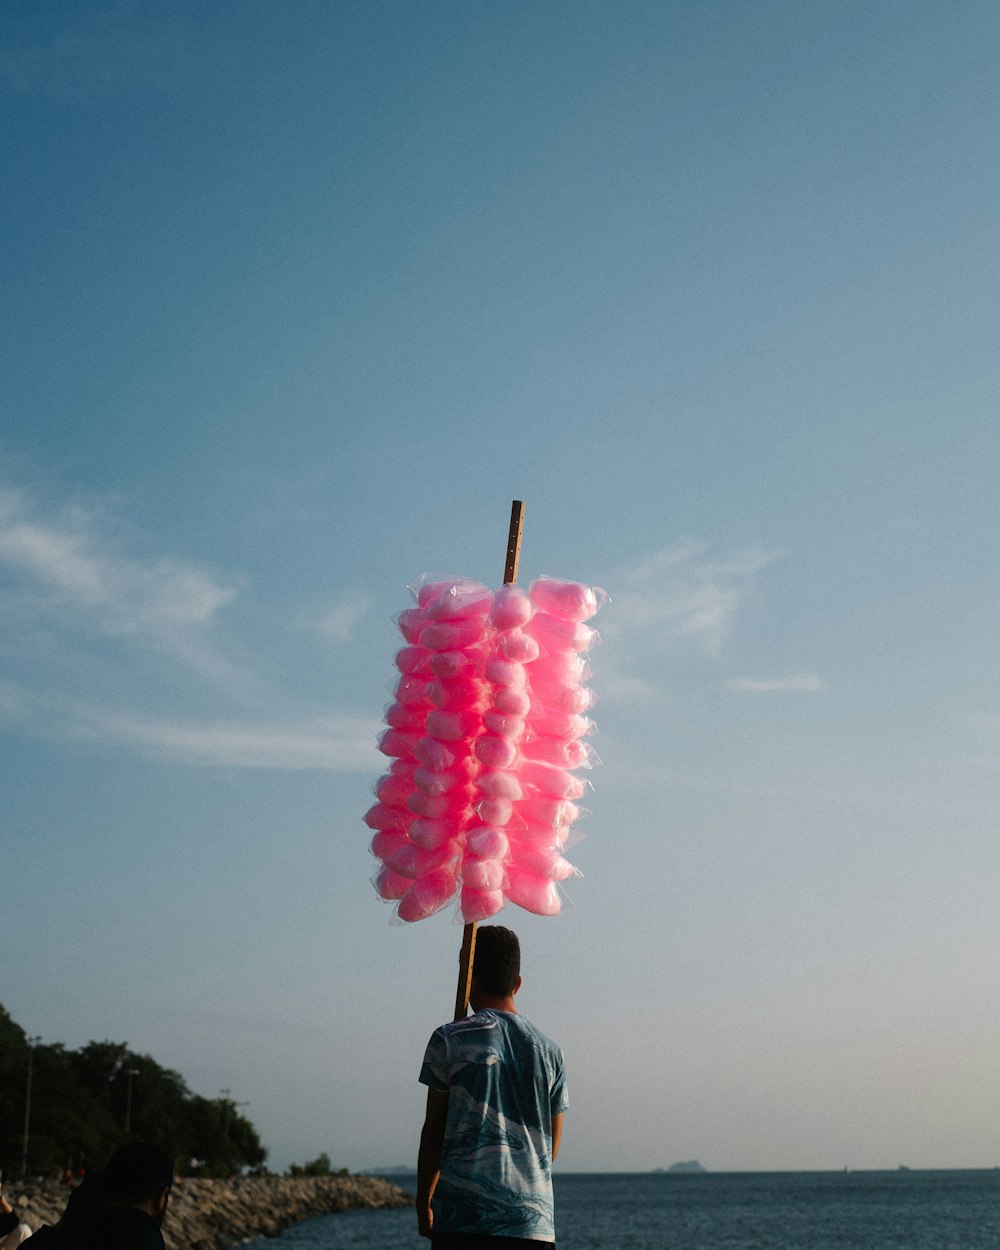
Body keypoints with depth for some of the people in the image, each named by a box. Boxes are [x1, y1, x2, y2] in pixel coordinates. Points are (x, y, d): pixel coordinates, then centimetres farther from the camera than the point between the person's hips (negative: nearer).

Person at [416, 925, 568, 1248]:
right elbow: (552, 1145, 15)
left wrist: (423, 1204, 13)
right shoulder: (548, 1050, 9)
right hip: (534, 1220, 3)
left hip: (462, 1215, -3)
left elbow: (433, 1131, 3)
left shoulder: (449, 1040, 0)